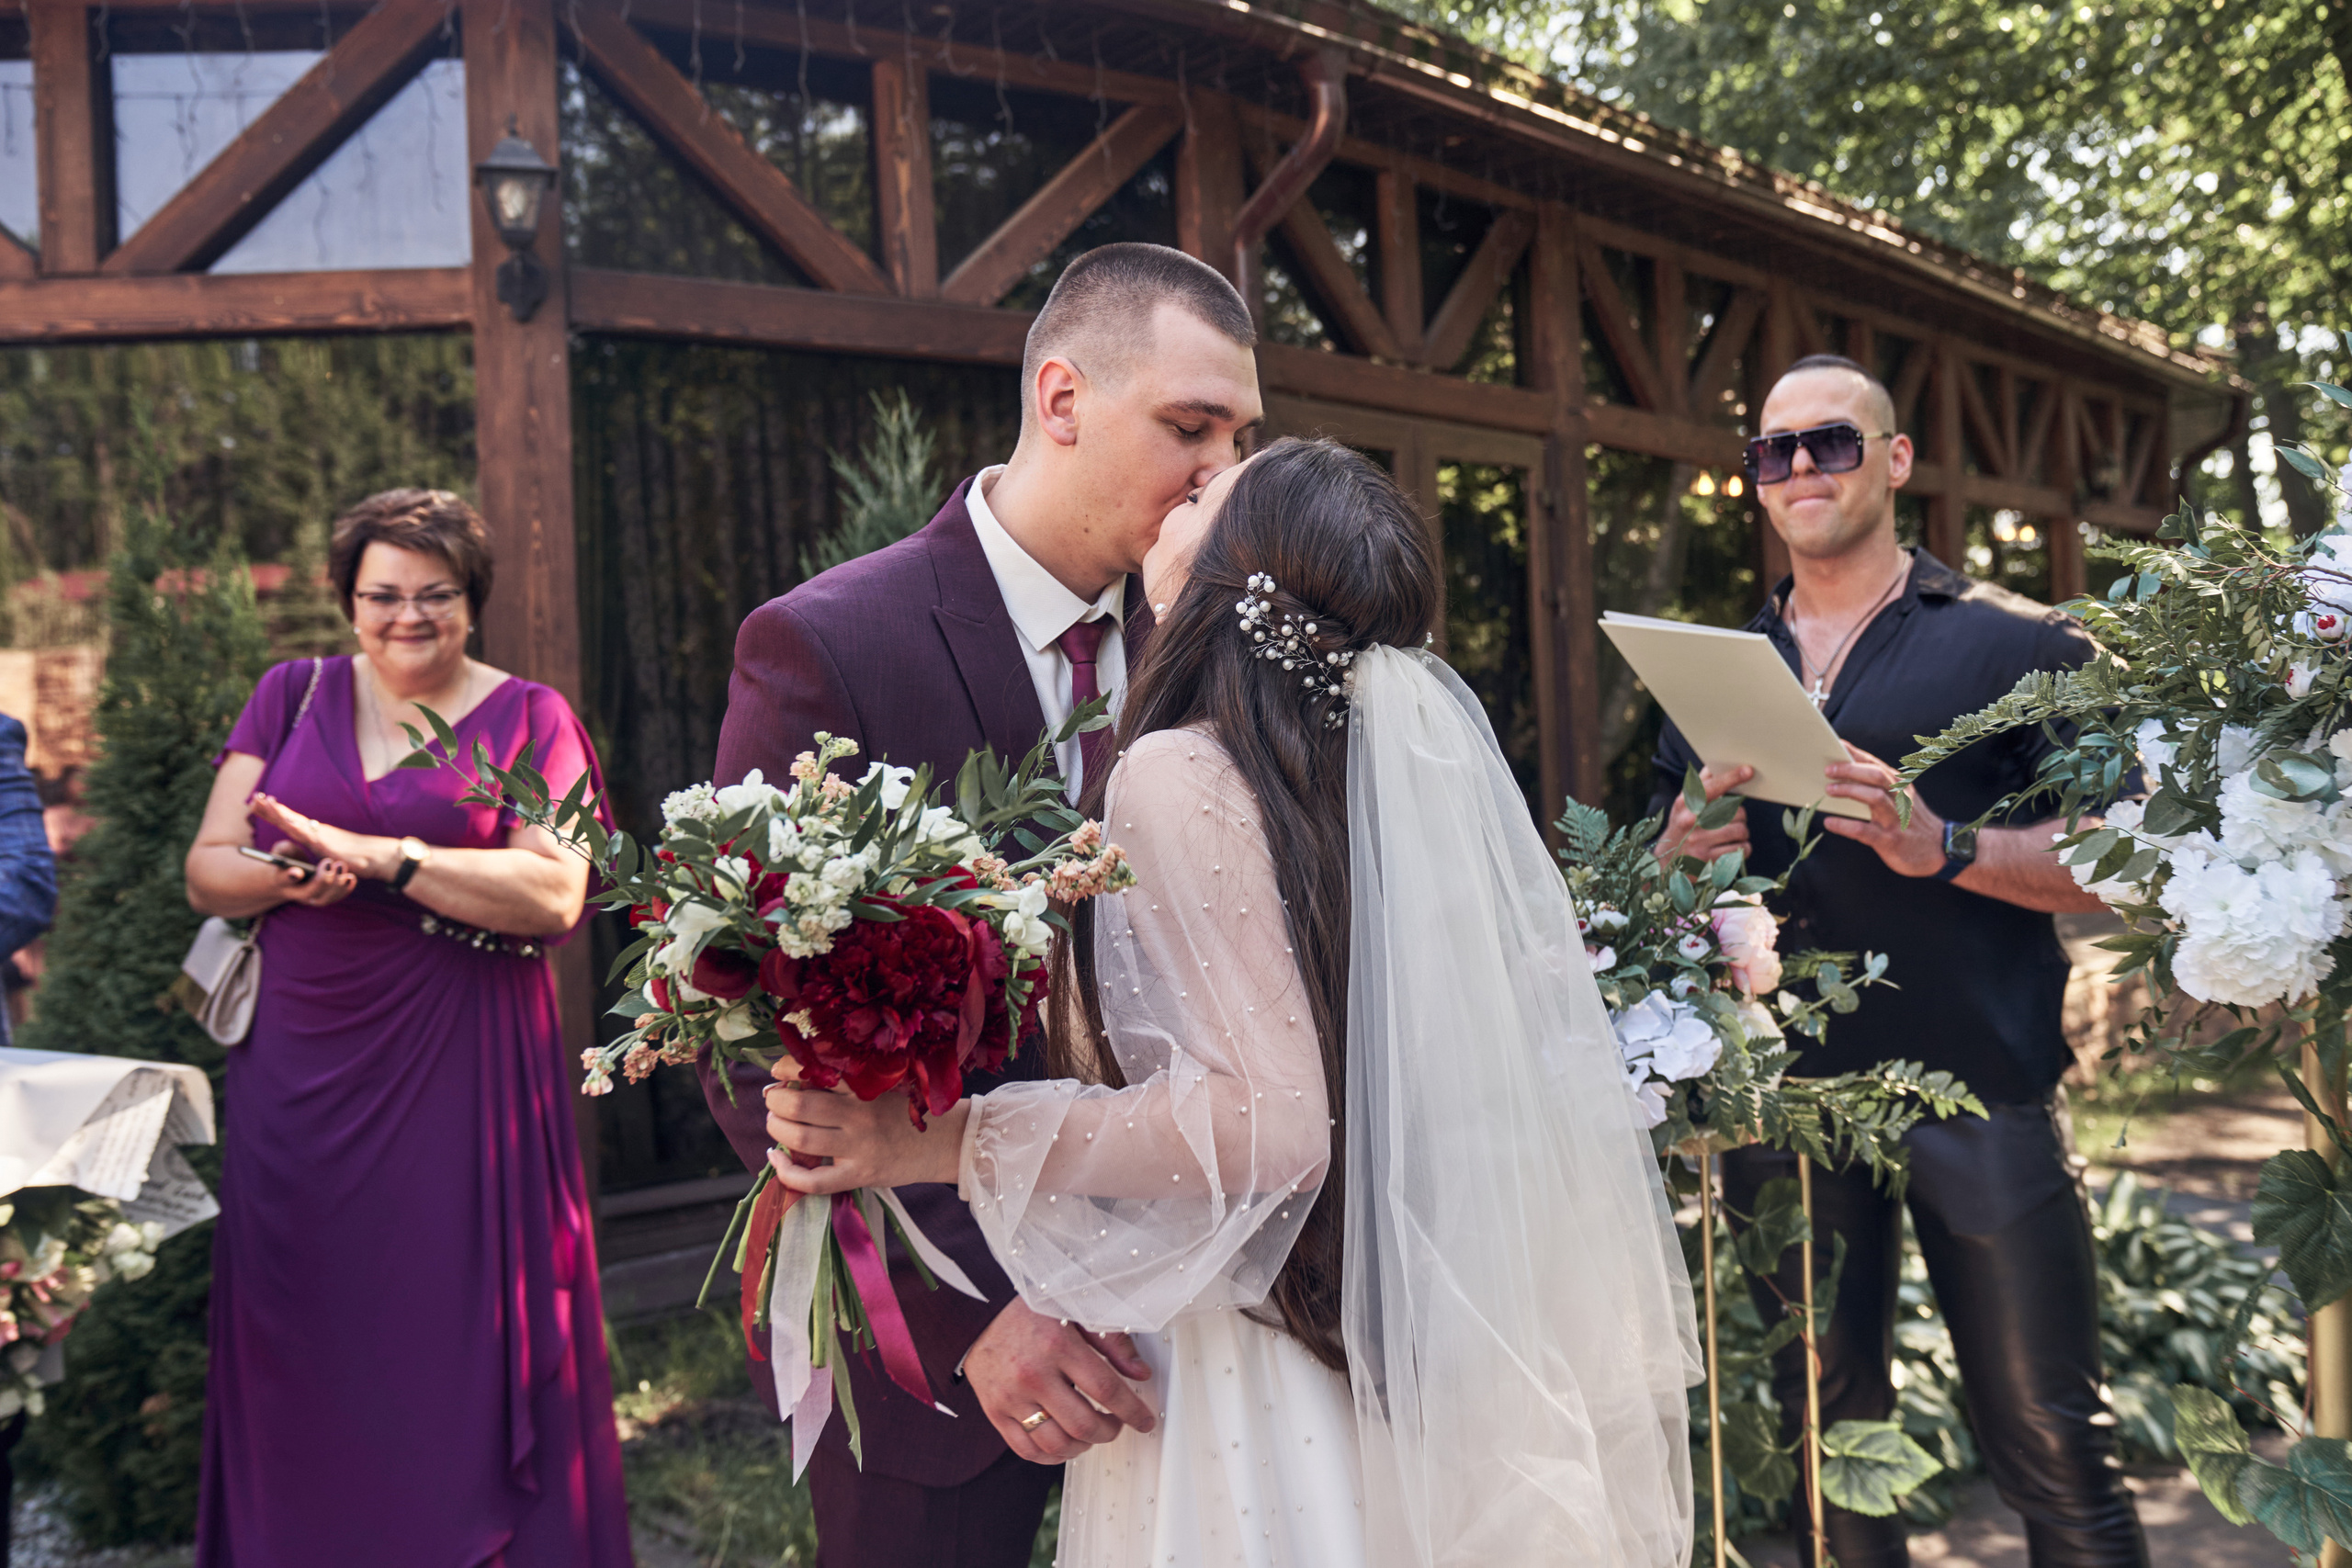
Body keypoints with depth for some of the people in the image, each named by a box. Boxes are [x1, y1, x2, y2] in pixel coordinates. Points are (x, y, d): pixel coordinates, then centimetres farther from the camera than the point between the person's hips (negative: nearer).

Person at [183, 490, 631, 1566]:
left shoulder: (529, 718, 1)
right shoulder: (291, 696, 11)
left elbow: (555, 895, -13)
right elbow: (208, 871, 5)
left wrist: (379, 856, -17)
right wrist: (294, 876, -16)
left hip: (460, 1073, -3)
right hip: (299, 1072, 3)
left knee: (459, 1343, 2)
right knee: (304, 1351, 9)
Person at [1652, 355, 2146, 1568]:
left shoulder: (2015, 642, 1)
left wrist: (1942, 845, -20)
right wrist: (1683, 847, -9)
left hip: (1979, 1096, -3)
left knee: (2053, 1454, 1)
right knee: (1826, 1448, 15)